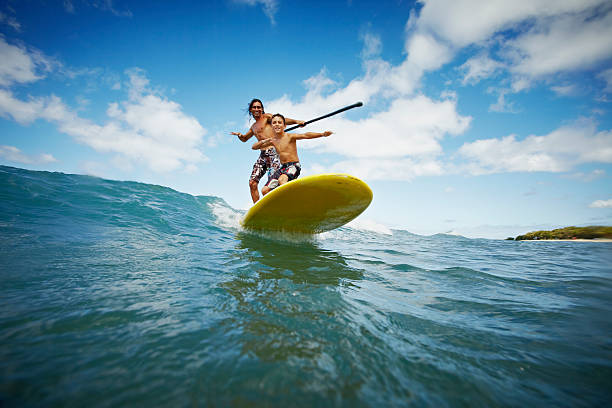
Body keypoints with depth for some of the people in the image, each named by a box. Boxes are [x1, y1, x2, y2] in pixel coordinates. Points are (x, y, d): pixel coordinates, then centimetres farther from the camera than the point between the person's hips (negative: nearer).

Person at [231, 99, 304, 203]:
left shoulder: (266, 117, 6)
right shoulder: (253, 127, 25)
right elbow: (245, 139, 40)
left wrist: (296, 121, -28)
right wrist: (240, 135, 15)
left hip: (273, 152, -7)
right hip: (262, 155, 7)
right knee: (252, 183, -1)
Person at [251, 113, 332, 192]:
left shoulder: (290, 137, -4)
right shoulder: (272, 141, 9)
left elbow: (306, 135, -18)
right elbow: (254, 147, 15)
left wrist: (322, 134, -31)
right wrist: (264, 141, -5)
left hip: (294, 166, -6)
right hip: (282, 168, 6)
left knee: (282, 180, -37)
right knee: (265, 190, -1)